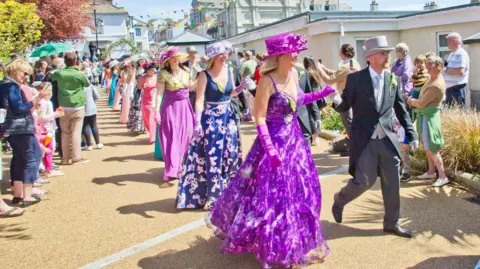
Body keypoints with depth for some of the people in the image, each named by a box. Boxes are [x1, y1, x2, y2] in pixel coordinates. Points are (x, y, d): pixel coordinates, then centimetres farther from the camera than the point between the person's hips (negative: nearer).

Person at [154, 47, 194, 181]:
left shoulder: (185, 71, 4)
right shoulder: (164, 73, -11)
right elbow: (159, 93, -13)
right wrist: (156, 110, -19)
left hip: (185, 107, 5)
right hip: (171, 108, -5)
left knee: (186, 136, 10)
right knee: (172, 138, -1)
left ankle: (182, 166, 26)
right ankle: (173, 170, 8)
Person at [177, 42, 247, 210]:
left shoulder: (229, 71, 4)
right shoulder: (204, 75, -11)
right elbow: (199, 100, -16)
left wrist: (242, 87, -4)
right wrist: (197, 123, -25)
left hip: (229, 117, 5)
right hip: (211, 118, -5)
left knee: (230, 155, 10)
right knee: (211, 157, 1)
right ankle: (212, 195, 15)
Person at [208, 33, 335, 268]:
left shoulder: (293, 73, 3)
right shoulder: (268, 81, -19)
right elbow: (259, 118, -20)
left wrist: (321, 94, 9)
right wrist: (270, 149, -26)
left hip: (295, 139, 8)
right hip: (275, 141, -8)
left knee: (301, 191, 16)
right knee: (271, 193, 2)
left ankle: (294, 241, 37)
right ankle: (274, 248, 23)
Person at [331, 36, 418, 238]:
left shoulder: (392, 79, 6)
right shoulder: (355, 78, -5)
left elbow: (401, 110, 11)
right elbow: (344, 107, -2)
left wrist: (411, 134, 6)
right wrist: (336, 101, -26)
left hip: (387, 138, 4)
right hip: (364, 139, -4)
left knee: (392, 183, 7)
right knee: (364, 181, -4)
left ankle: (391, 223, 25)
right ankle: (340, 200, 27)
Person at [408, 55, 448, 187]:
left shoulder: (437, 85, -25)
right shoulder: (433, 78, 7)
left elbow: (422, 103, -21)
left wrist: (411, 101, -2)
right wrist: (413, 100, 4)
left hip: (429, 117, -10)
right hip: (424, 115, 10)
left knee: (431, 148, -7)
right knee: (427, 146, 16)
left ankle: (443, 177, 0)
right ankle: (431, 172, 27)